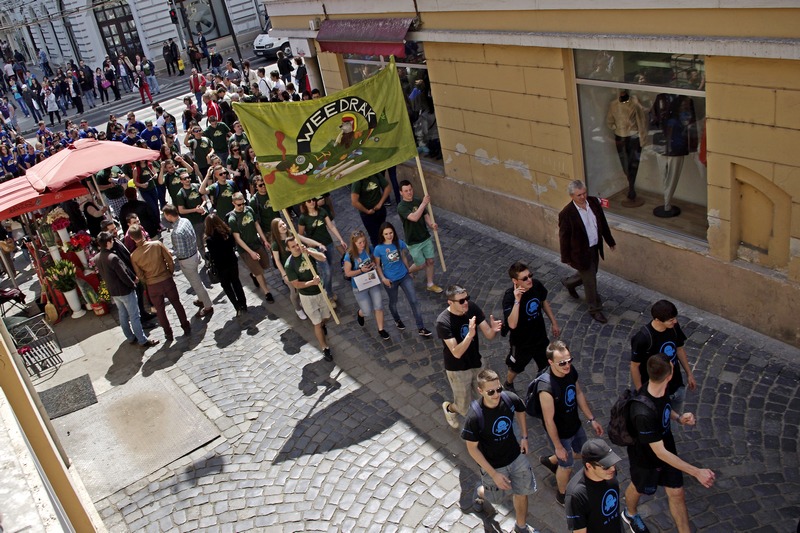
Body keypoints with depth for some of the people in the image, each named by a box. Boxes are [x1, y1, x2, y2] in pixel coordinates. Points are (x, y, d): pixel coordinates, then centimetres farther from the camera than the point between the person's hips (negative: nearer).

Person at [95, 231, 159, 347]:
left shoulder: (98, 259, 0)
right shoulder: (113, 258, -27)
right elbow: (123, 275, -23)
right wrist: (133, 285, -4)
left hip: (113, 292, 8)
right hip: (125, 291, -8)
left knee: (123, 315, 20)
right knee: (134, 316, 2)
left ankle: (131, 338, 31)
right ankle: (143, 340, 9)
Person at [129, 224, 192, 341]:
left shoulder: (133, 256, -12)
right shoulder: (157, 244, -16)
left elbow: (140, 275, -3)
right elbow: (170, 260, -10)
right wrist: (170, 273, 7)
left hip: (152, 286, 0)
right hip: (167, 280, 0)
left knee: (160, 310, 18)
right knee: (177, 304, 19)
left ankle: (168, 333, 29)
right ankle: (186, 327, 29)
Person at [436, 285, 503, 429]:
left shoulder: (472, 307, -14)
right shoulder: (443, 321, -29)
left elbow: (489, 335, -11)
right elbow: (456, 353, -32)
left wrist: (493, 329, -34)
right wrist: (470, 334, -46)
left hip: (477, 363, 5)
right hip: (457, 370, -5)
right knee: (464, 410, 9)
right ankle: (448, 407, 43)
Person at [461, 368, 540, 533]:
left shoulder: (510, 399, -23)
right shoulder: (474, 416, -34)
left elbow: (520, 412, 3)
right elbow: (472, 448, -21)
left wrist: (524, 437, 0)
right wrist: (494, 474, -19)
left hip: (516, 457, 3)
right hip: (493, 464, -3)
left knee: (522, 493, 19)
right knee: (497, 496, 21)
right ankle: (480, 492, 57)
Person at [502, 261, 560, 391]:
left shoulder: (536, 285, -18)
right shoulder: (510, 296, -34)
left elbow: (544, 302, 4)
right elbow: (512, 325, -44)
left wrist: (554, 323, 12)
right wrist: (517, 301, -50)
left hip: (540, 335, 4)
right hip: (521, 341, -4)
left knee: (545, 364, 23)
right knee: (517, 367, 22)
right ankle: (508, 385, 54)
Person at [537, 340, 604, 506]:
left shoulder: (570, 371, -17)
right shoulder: (547, 388, -39)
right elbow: (549, 421, -27)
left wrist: (591, 419, 8)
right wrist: (558, 446, -16)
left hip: (575, 425, 7)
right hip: (560, 433, -7)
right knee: (567, 465, 17)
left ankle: (550, 461, 55)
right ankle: (562, 496, 47)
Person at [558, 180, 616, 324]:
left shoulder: (593, 201, -9)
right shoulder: (566, 214, -26)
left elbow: (602, 222, 5)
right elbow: (564, 237, -15)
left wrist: (610, 240, 14)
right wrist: (566, 258, -8)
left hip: (595, 248, 6)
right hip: (581, 252, -6)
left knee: (589, 274, 26)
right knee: (590, 282, 7)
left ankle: (568, 282, 55)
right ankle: (595, 309, 29)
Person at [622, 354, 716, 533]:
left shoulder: (660, 389, -20)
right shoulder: (643, 414, -45)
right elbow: (660, 453, -36)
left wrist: (679, 417, -13)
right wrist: (696, 472, -34)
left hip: (667, 449, 5)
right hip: (646, 458, -5)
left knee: (677, 494, 16)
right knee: (638, 489, 25)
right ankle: (630, 514, 58)